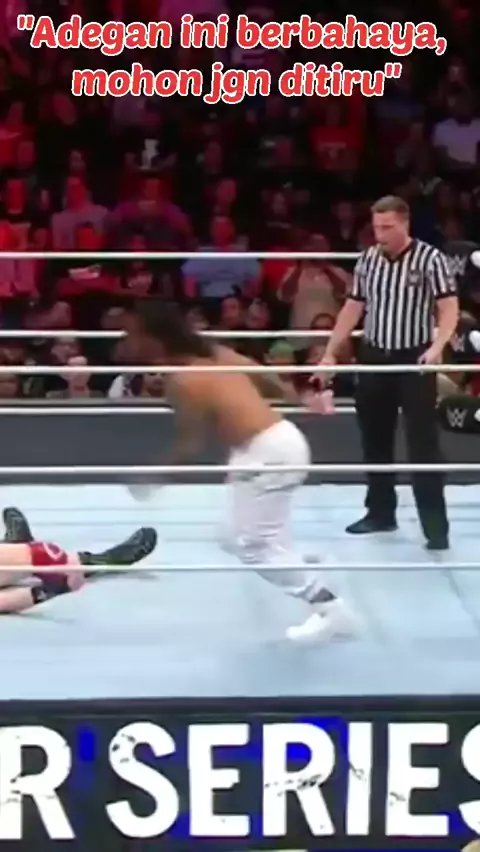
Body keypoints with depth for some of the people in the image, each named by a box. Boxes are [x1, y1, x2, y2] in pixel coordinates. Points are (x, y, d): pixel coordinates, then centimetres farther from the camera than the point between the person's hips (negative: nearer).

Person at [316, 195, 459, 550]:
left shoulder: (431, 259, -10)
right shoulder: (368, 259, 5)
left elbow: (449, 309, -13)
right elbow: (353, 308, 12)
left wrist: (437, 346, -30)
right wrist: (330, 353, 10)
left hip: (415, 360, -5)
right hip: (374, 359, 5)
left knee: (424, 444, -5)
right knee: (374, 440, 11)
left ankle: (435, 525, -3)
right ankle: (381, 512, 25)